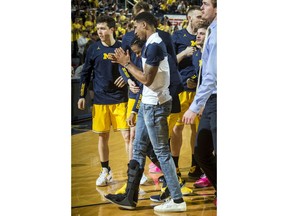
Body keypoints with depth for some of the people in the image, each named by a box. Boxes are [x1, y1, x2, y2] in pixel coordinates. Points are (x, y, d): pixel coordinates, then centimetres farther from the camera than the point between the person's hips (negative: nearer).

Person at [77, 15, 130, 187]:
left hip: (120, 99, -2)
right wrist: (82, 96, 3)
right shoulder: (94, 49, 2)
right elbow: (86, 73, 7)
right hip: (100, 100, 2)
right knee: (103, 136, 7)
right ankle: (106, 171, 21)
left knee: (127, 135, -5)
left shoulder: (122, 47, -2)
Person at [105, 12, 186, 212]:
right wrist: (127, 63, 14)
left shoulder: (153, 46, -19)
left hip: (155, 105, -11)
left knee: (162, 152, -5)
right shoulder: (154, 43, 13)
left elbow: (147, 79, -22)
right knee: (138, 148, 14)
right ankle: (130, 197, 21)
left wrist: (127, 63, -13)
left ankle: (177, 200, 2)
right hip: (149, 103, 11)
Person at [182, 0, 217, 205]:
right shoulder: (212, 31, 12)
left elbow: (211, 76, -22)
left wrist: (195, 107, -21)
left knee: (219, 154, -2)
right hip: (211, 101, 9)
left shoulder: (216, 34, -16)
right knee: (201, 152, 13)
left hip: (217, 100, -9)